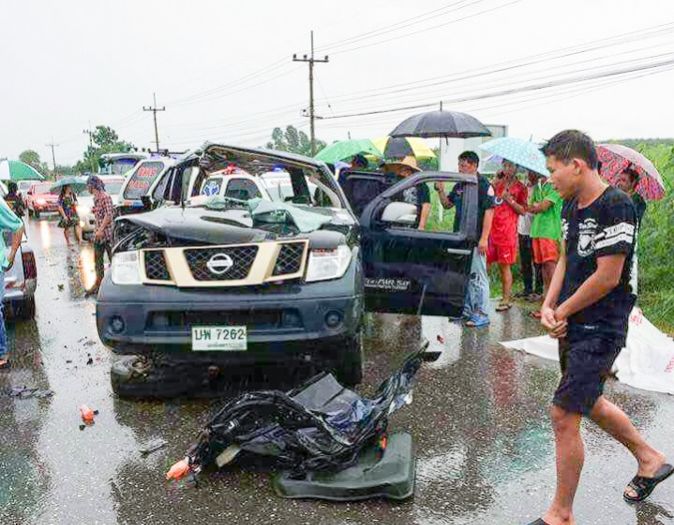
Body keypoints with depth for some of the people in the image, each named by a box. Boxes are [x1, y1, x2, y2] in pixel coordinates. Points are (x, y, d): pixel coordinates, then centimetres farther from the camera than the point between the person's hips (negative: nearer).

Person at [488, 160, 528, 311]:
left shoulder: (520, 187, 3)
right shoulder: (498, 183, 17)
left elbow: (523, 211, -1)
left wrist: (509, 199, -13)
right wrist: (496, 179, 3)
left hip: (507, 231, -5)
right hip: (492, 228, 5)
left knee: (505, 265, -3)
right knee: (484, 262, 2)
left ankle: (506, 299, 3)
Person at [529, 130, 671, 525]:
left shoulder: (616, 206, -19)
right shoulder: (572, 206, 8)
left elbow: (607, 277, -22)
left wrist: (563, 311, -11)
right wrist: (549, 305, -1)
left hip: (600, 330, -9)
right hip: (574, 326, 9)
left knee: (564, 416, -6)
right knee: (589, 402, 24)